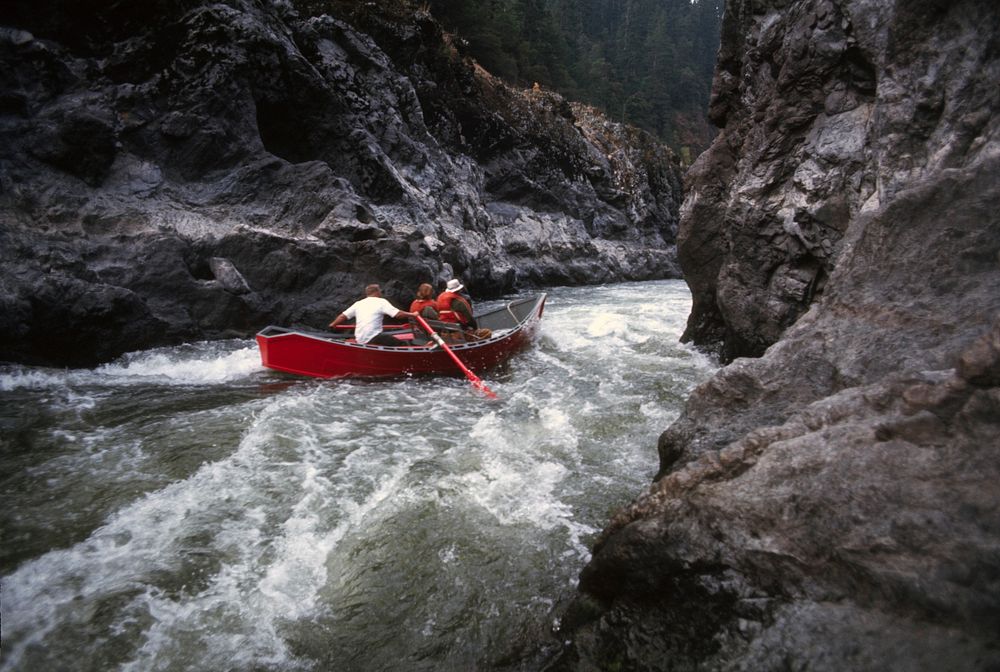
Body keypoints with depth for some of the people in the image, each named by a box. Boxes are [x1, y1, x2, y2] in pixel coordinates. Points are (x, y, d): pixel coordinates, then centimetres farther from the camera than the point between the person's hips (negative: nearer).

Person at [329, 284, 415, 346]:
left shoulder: (358, 303, 14)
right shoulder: (381, 302, 0)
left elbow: (343, 316, 13)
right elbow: (398, 314, -8)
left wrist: (333, 324, 30)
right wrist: (412, 314, 6)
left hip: (359, 340, 7)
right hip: (373, 338, -7)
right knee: (404, 345, -5)